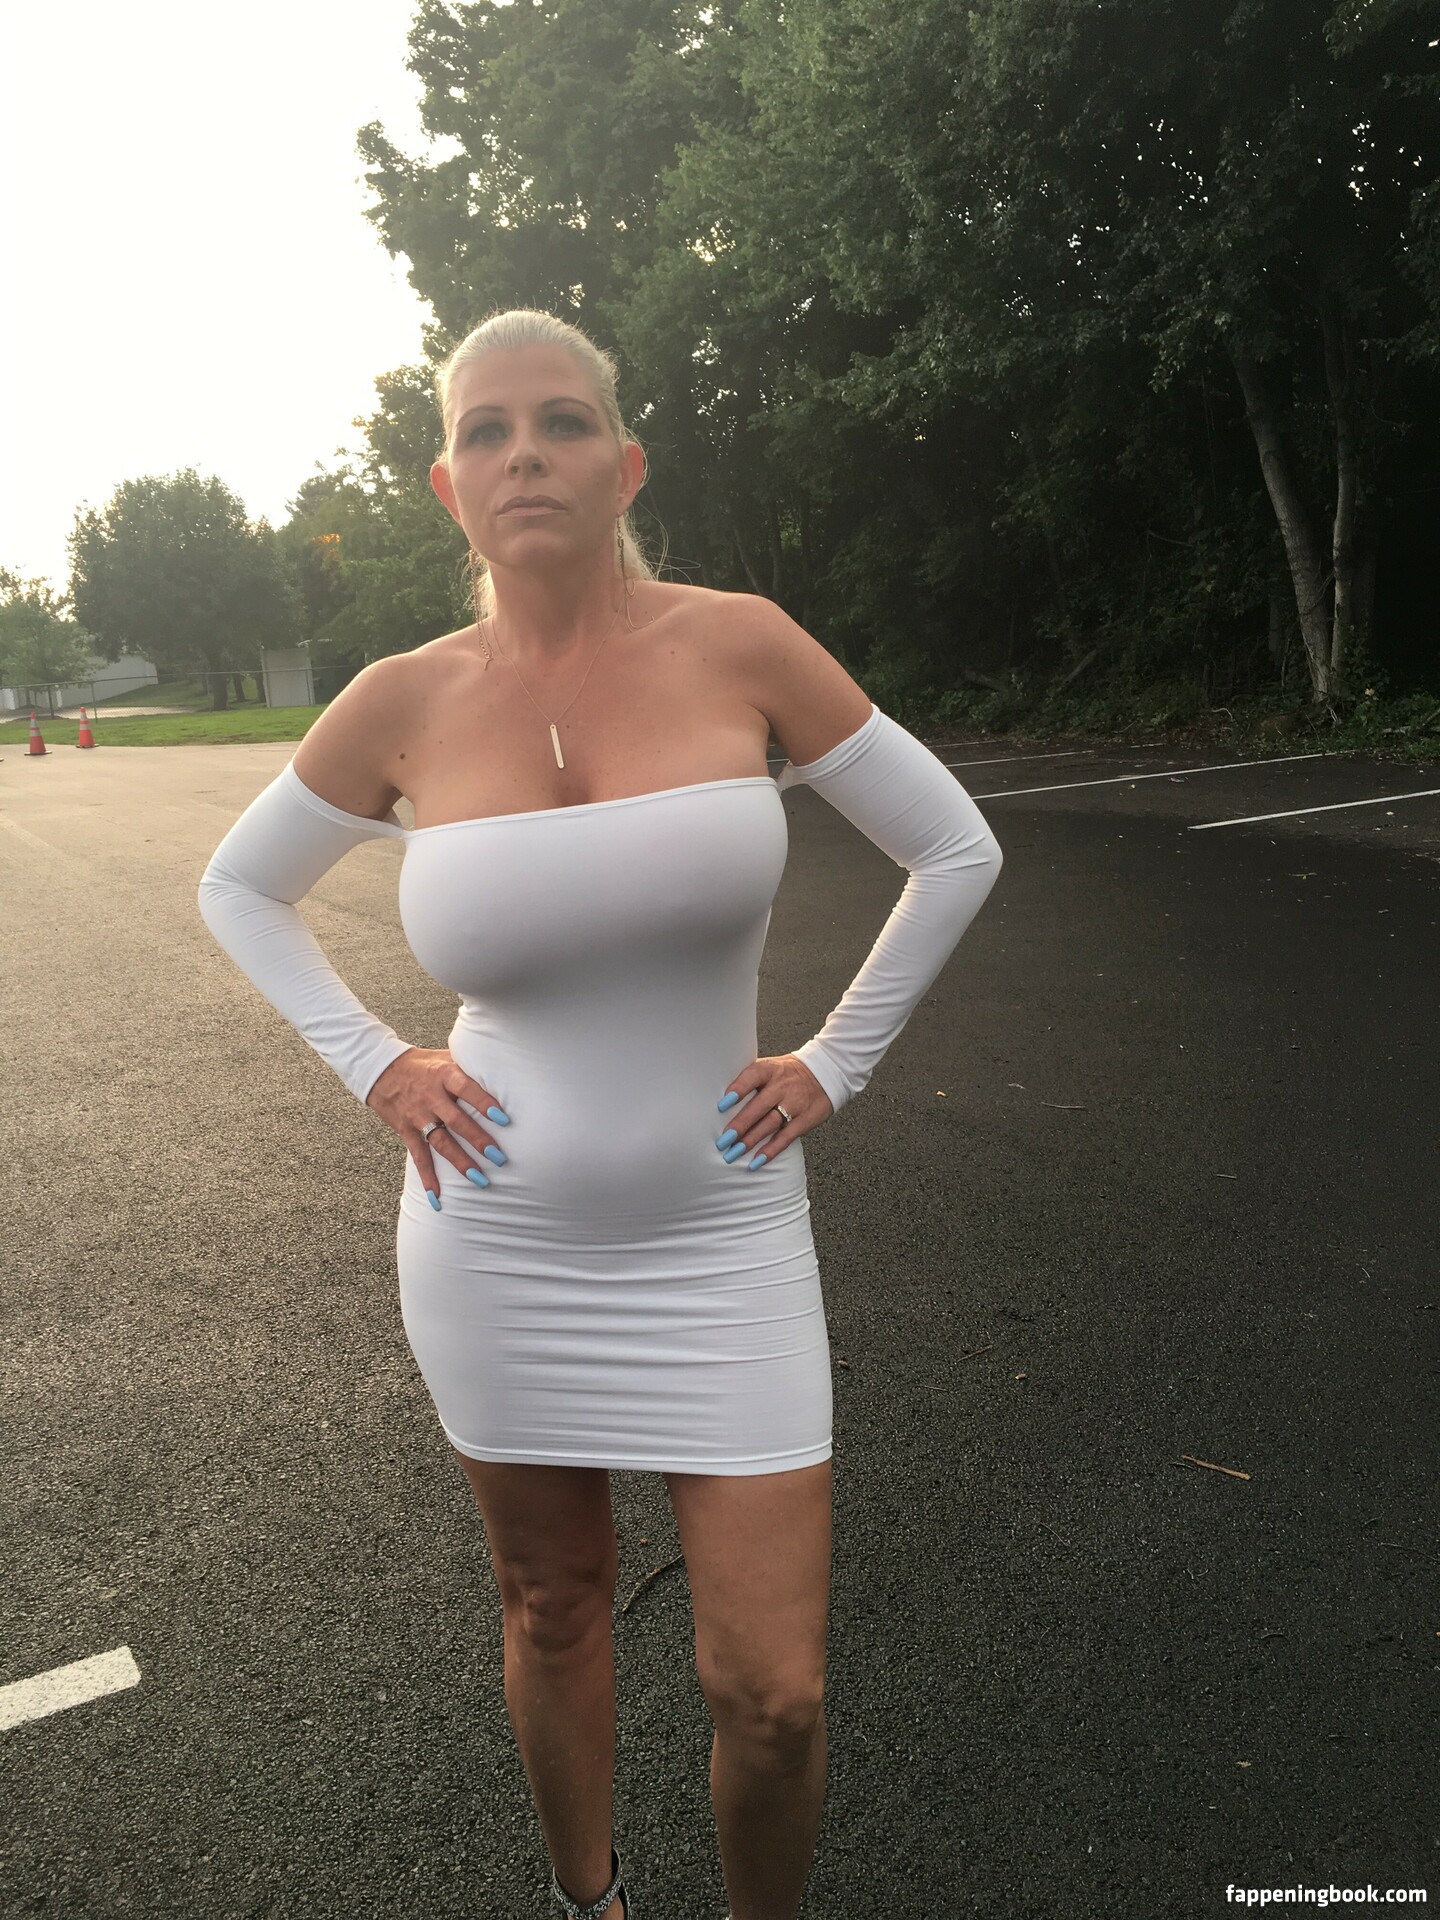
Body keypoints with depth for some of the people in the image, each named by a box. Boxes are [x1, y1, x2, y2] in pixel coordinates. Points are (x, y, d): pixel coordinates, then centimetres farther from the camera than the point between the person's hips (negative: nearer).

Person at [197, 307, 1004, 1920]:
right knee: (554, 1615, 20)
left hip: (717, 1233, -1)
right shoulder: (401, 704, -5)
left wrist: (834, 1064, -1)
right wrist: (370, 1066, 0)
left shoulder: (739, 646, -8)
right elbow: (239, 890, 12)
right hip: (499, 1241, 1)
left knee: (771, 1694, 3)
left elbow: (955, 850, 2)